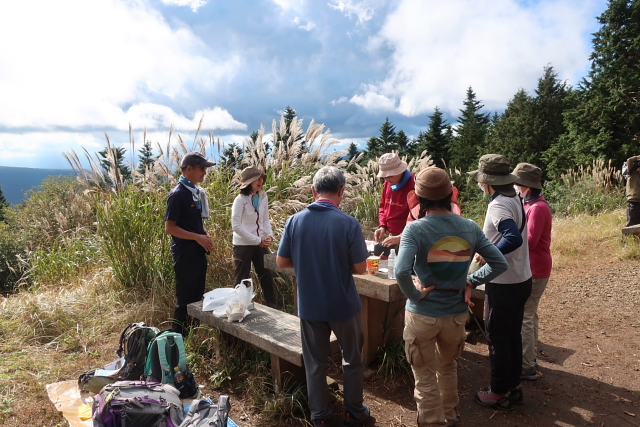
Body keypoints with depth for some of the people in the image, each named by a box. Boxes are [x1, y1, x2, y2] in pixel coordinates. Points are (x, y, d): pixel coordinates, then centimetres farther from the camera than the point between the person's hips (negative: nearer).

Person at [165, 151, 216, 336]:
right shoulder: (178, 194, -15)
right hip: (185, 254, -8)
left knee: (198, 296, 16)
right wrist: (198, 237, -21)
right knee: (185, 299, 2)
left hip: (199, 252, 8)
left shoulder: (197, 192, 11)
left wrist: (206, 235, 2)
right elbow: (169, 227, -17)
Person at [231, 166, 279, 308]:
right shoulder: (240, 199, -14)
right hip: (243, 245, -5)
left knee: (267, 275, 14)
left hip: (260, 244, 5)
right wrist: (257, 240, -19)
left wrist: (269, 235, -10)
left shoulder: (263, 197, 1)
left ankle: (272, 305, 31)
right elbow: (236, 225, -19)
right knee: (243, 279, 7)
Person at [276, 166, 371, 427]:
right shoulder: (349, 223, -18)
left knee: (315, 362, 18)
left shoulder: (295, 221, -9)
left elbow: (281, 262, -2)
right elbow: (360, 268, -12)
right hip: (343, 304, -2)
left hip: (308, 305, 2)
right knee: (352, 359, 19)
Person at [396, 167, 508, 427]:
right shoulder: (470, 228, -5)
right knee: (448, 368, 29)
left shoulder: (416, 229, -19)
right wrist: (471, 282, 3)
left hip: (423, 314, -5)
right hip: (457, 313, 5)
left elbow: (401, 272, -33)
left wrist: (415, 296, -17)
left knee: (425, 377, 14)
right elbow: (500, 263, 0)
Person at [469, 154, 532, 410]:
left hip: (504, 284, -9)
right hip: (521, 280, 9)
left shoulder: (499, 205, -21)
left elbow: (514, 238, -35)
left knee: (498, 338, 6)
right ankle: (513, 386, 33)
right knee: (512, 335, 19)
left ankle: (499, 393, 21)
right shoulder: (515, 199, 6)